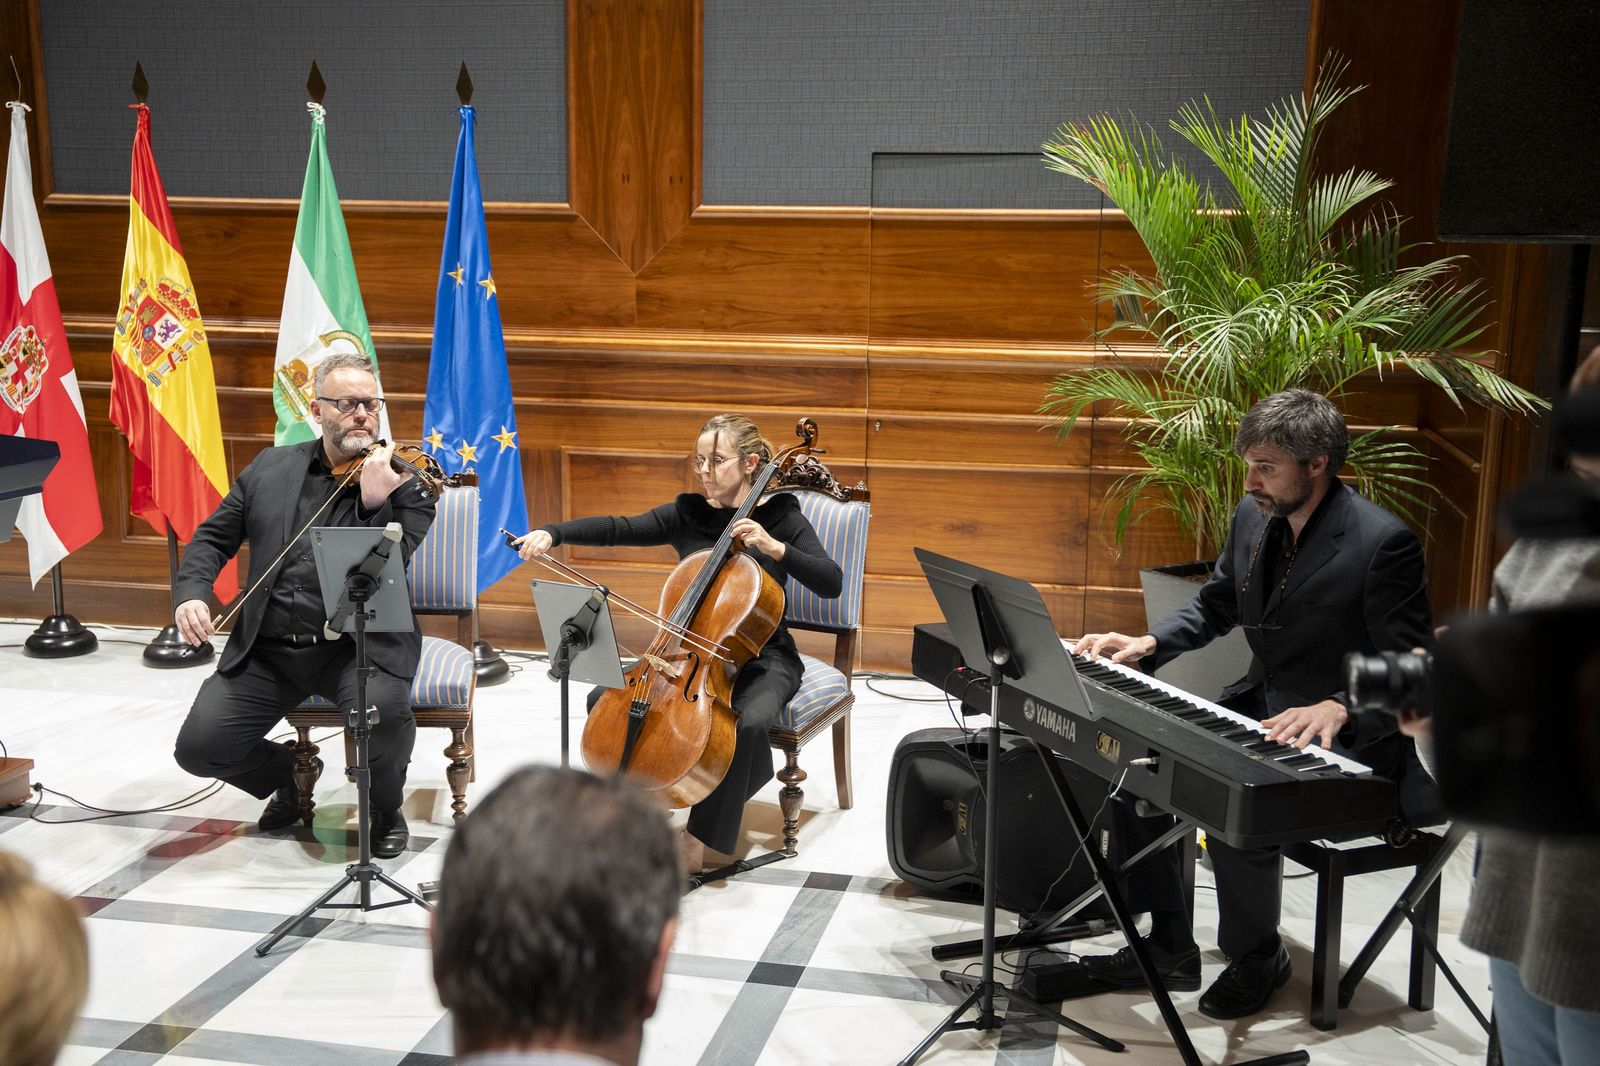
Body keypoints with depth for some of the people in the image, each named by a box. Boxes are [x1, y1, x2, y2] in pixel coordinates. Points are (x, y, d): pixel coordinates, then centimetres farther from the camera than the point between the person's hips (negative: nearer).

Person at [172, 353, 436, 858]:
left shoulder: (406, 481, -3)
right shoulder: (269, 469, 9)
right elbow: (213, 537, 14)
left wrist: (374, 503, -27)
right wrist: (191, 592, -4)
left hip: (358, 643, -3)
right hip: (267, 646, 4)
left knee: (385, 711, -34)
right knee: (198, 748, -10)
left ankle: (386, 809, 0)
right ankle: (289, 776, 24)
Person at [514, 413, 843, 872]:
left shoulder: (780, 516, -7)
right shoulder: (686, 514, 3)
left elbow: (831, 583, -16)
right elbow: (619, 529, -9)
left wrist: (774, 547, -29)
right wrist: (553, 533, -23)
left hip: (762, 658, -4)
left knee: (748, 720, -36)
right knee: (604, 698, -15)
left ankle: (700, 835, -15)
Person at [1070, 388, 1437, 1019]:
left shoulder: (1383, 542, -20)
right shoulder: (1254, 517, 3)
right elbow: (1214, 606, 17)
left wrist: (1336, 707, -38)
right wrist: (1147, 644, -1)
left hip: (1347, 737, -8)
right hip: (1260, 708, 8)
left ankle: (1256, 957, 3)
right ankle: (1168, 950, 10)